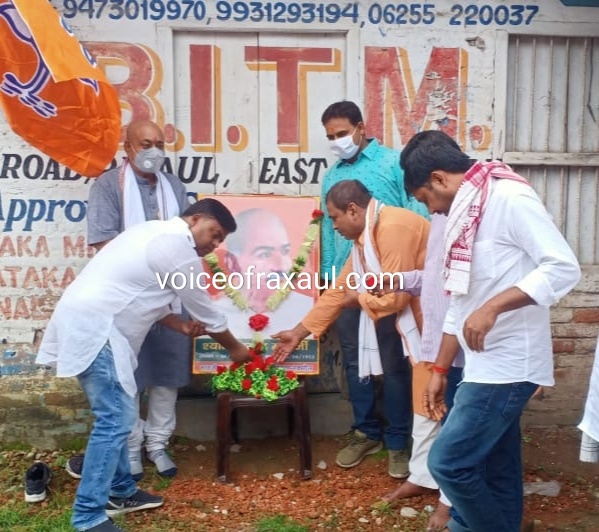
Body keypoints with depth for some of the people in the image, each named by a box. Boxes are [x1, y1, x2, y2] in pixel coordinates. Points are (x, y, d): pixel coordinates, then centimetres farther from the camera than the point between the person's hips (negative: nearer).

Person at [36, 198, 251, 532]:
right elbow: (204, 308, -3)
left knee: (117, 414, 16)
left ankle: (120, 491, 28)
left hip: (89, 322, 11)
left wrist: (183, 327, 16)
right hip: (93, 328, -11)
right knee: (117, 419, -9)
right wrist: (235, 348, 12)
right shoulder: (178, 247, -12)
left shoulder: (159, 233, 18)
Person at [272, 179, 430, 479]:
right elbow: (338, 290, 10)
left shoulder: (393, 227, -25)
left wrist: (359, 299, -7)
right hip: (404, 309, 9)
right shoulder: (364, 236, 7)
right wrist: (299, 332, 10)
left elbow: (395, 295, -29)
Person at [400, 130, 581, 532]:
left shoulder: (509, 198, -13)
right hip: (487, 364, 9)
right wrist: (440, 370, 18)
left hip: (508, 363, -9)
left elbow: (564, 268, -21)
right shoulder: (465, 216, 15)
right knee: (496, 474, 15)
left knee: (448, 462, -7)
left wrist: (493, 307, -27)